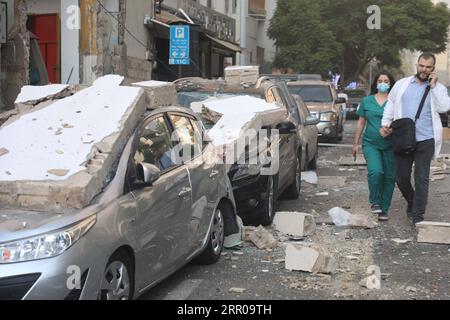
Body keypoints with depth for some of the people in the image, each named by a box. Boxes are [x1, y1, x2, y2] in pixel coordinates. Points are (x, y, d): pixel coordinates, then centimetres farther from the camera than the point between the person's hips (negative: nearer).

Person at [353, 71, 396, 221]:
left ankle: (384, 209, 15)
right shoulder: (367, 101, 8)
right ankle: (375, 202, 2)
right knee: (375, 171, -21)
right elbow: (361, 122, 14)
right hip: (371, 144, 0)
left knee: (389, 177, 3)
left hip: (390, 145, 1)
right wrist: (356, 143, 13)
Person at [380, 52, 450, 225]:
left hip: (425, 141, -2)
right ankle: (412, 202, 36)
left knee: (421, 179, -2)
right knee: (402, 178, 8)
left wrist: (433, 86, -11)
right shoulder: (402, 84, 8)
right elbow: (390, 105, 14)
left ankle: (418, 216, 7)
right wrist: (385, 123, 3)